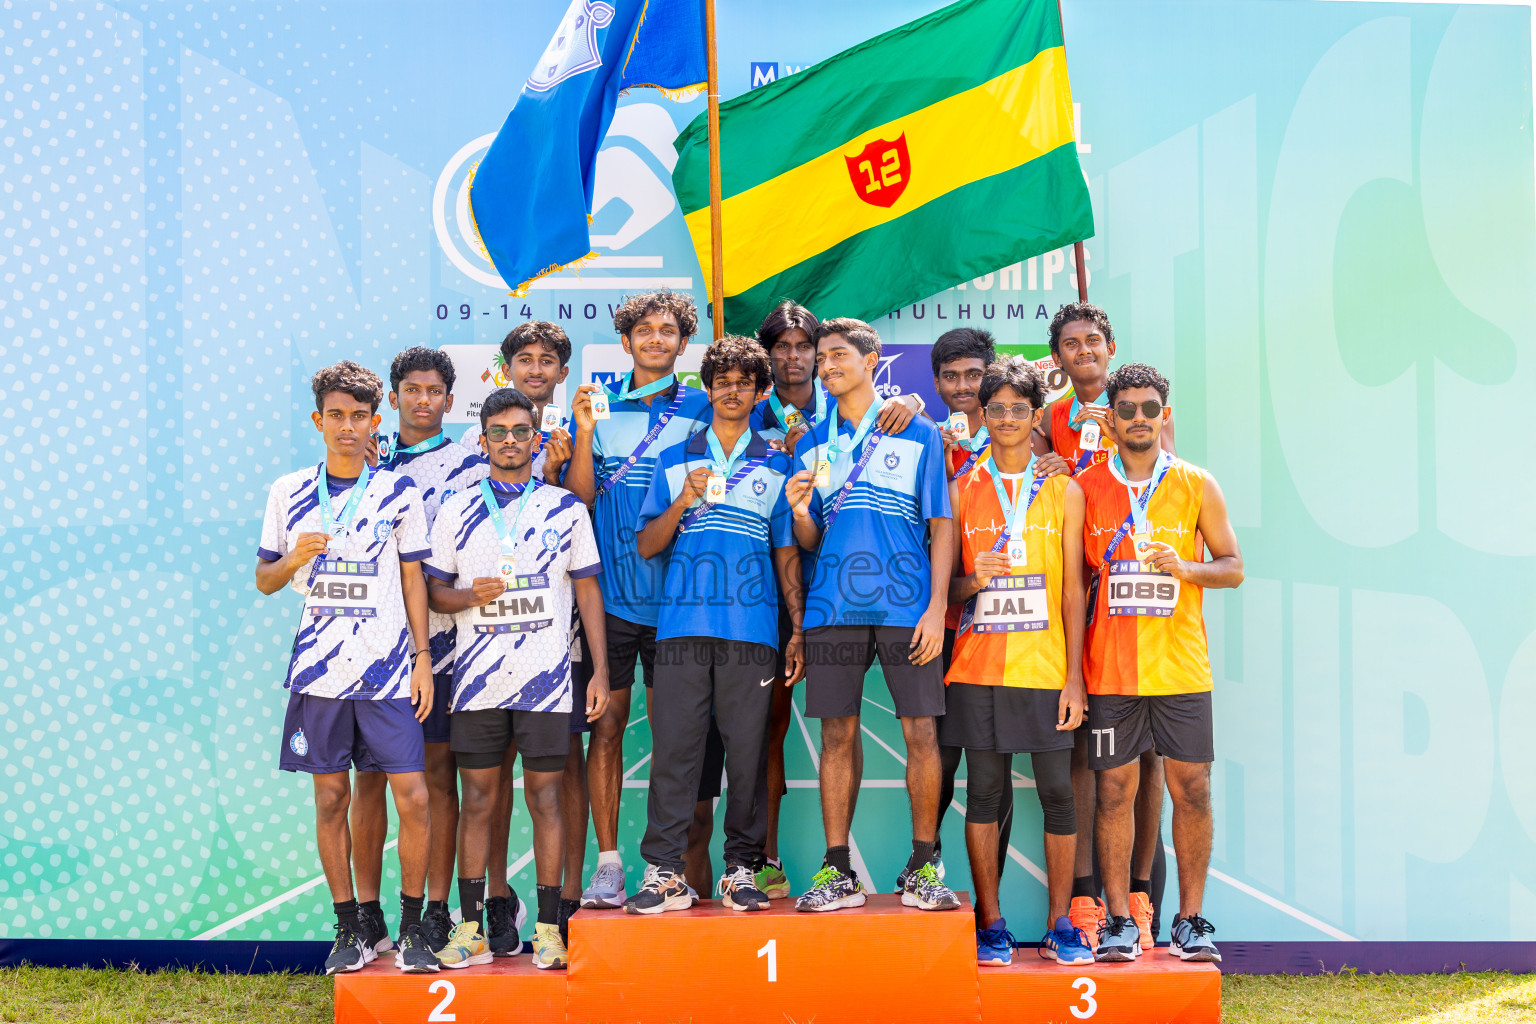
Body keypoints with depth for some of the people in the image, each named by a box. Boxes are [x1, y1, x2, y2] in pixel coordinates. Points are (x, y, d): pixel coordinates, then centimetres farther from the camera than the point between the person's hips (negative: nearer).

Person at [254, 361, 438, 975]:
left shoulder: (398, 493, 4)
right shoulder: (289, 493, 8)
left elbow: (412, 580, 7)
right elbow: (264, 580, 13)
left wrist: (423, 657, 1)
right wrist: (293, 559, -9)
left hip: (389, 668, -1)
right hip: (319, 666, 2)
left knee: (413, 796, -7)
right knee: (331, 797, 5)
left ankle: (412, 929, 6)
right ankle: (349, 930, 16)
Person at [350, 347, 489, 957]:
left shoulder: (468, 463, 6)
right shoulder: (370, 456, 14)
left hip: (435, 636, -2)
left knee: (438, 772, 2)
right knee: (369, 774, 4)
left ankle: (436, 910, 9)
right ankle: (366, 911, 12)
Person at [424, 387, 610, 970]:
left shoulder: (566, 509, 7)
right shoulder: (456, 510, 10)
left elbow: (588, 592, 8)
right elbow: (433, 590, 12)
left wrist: (601, 670, 1)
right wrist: (469, 596, -11)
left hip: (546, 677, -1)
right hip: (477, 676, 1)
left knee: (545, 797, 1)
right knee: (477, 798, 4)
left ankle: (548, 929, 7)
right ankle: (471, 929, 10)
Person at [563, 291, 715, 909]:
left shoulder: (702, 409, 8)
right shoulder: (598, 407, 10)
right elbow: (579, 497, 2)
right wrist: (585, 435, -10)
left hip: (677, 596, 0)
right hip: (609, 594, 1)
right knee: (606, 726, 0)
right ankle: (607, 863, 7)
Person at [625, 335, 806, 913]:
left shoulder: (776, 466, 14)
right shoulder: (674, 461, 14)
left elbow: (787, 554, 14)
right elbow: (647, 546, 9)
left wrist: (799, 629, 7)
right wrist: (683, 502, -8)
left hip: (751, 628, 0)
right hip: (683, 626, 0)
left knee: (746, 751, 0)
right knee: (672, 750, -4)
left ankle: (742, 869, 8)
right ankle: (664, 872, 0)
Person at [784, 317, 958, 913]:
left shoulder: (918, 433, 7)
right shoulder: (812, 444, 15)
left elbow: (941, 525, 3)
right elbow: (808, 543, 15)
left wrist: (936, 607, -7)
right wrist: (799, 511, -8)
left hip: (906, 606, -2)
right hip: (833, 606, 2)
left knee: (920, 732, -3)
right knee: (838, 734, 2)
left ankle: (923, 868, 7)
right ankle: (837, 871, 9)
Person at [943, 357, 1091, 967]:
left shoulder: (1061, 490, 7)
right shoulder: (961, 490, 9)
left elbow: (1073, 589, 4)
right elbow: (943, 585, 10)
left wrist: (1074, 676, -2)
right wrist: (971, 580, -14)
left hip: (1045, 668, 0)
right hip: (978, 666, 1)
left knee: (1058, 793, 1)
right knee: (985, 793, 4)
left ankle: (1060, 924, 13)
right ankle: (991, 924, 13)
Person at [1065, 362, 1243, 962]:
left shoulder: (1196, 486, 6)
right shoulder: (1083, 489, 4)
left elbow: (1233, 567, 10)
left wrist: (1186, 568, -12)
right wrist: (1070, 673, -4)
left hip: (1181, 665, 1)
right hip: (1110, 669, -1)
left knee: (1191, 788, 2)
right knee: (1114, 788, 1)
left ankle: (1189, 919, 13)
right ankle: (1119, 920, 10)